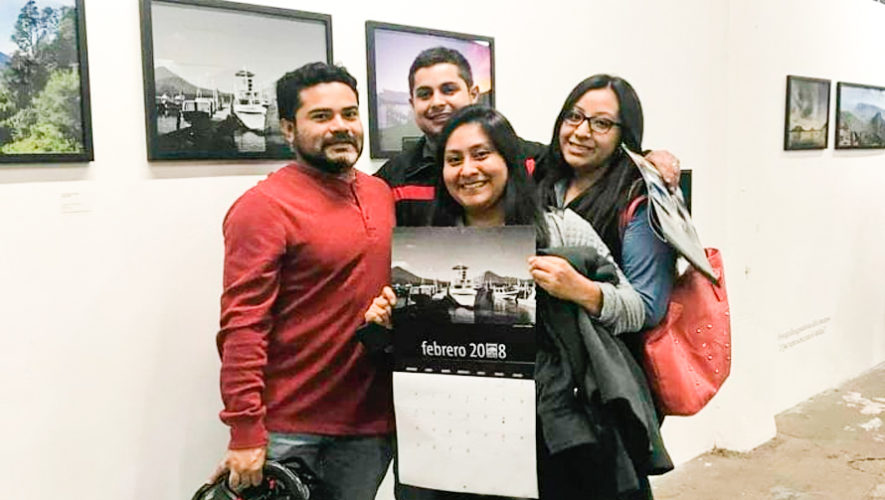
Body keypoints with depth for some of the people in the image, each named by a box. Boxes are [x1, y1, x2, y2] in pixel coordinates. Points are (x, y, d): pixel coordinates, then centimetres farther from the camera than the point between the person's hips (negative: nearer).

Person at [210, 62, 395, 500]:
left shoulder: (382, 195, 8)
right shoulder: (264, 207, -12)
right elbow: (242, 328, -16)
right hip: (289, 430, -5)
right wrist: (246, 433, -19)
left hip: (373, 420, 6)